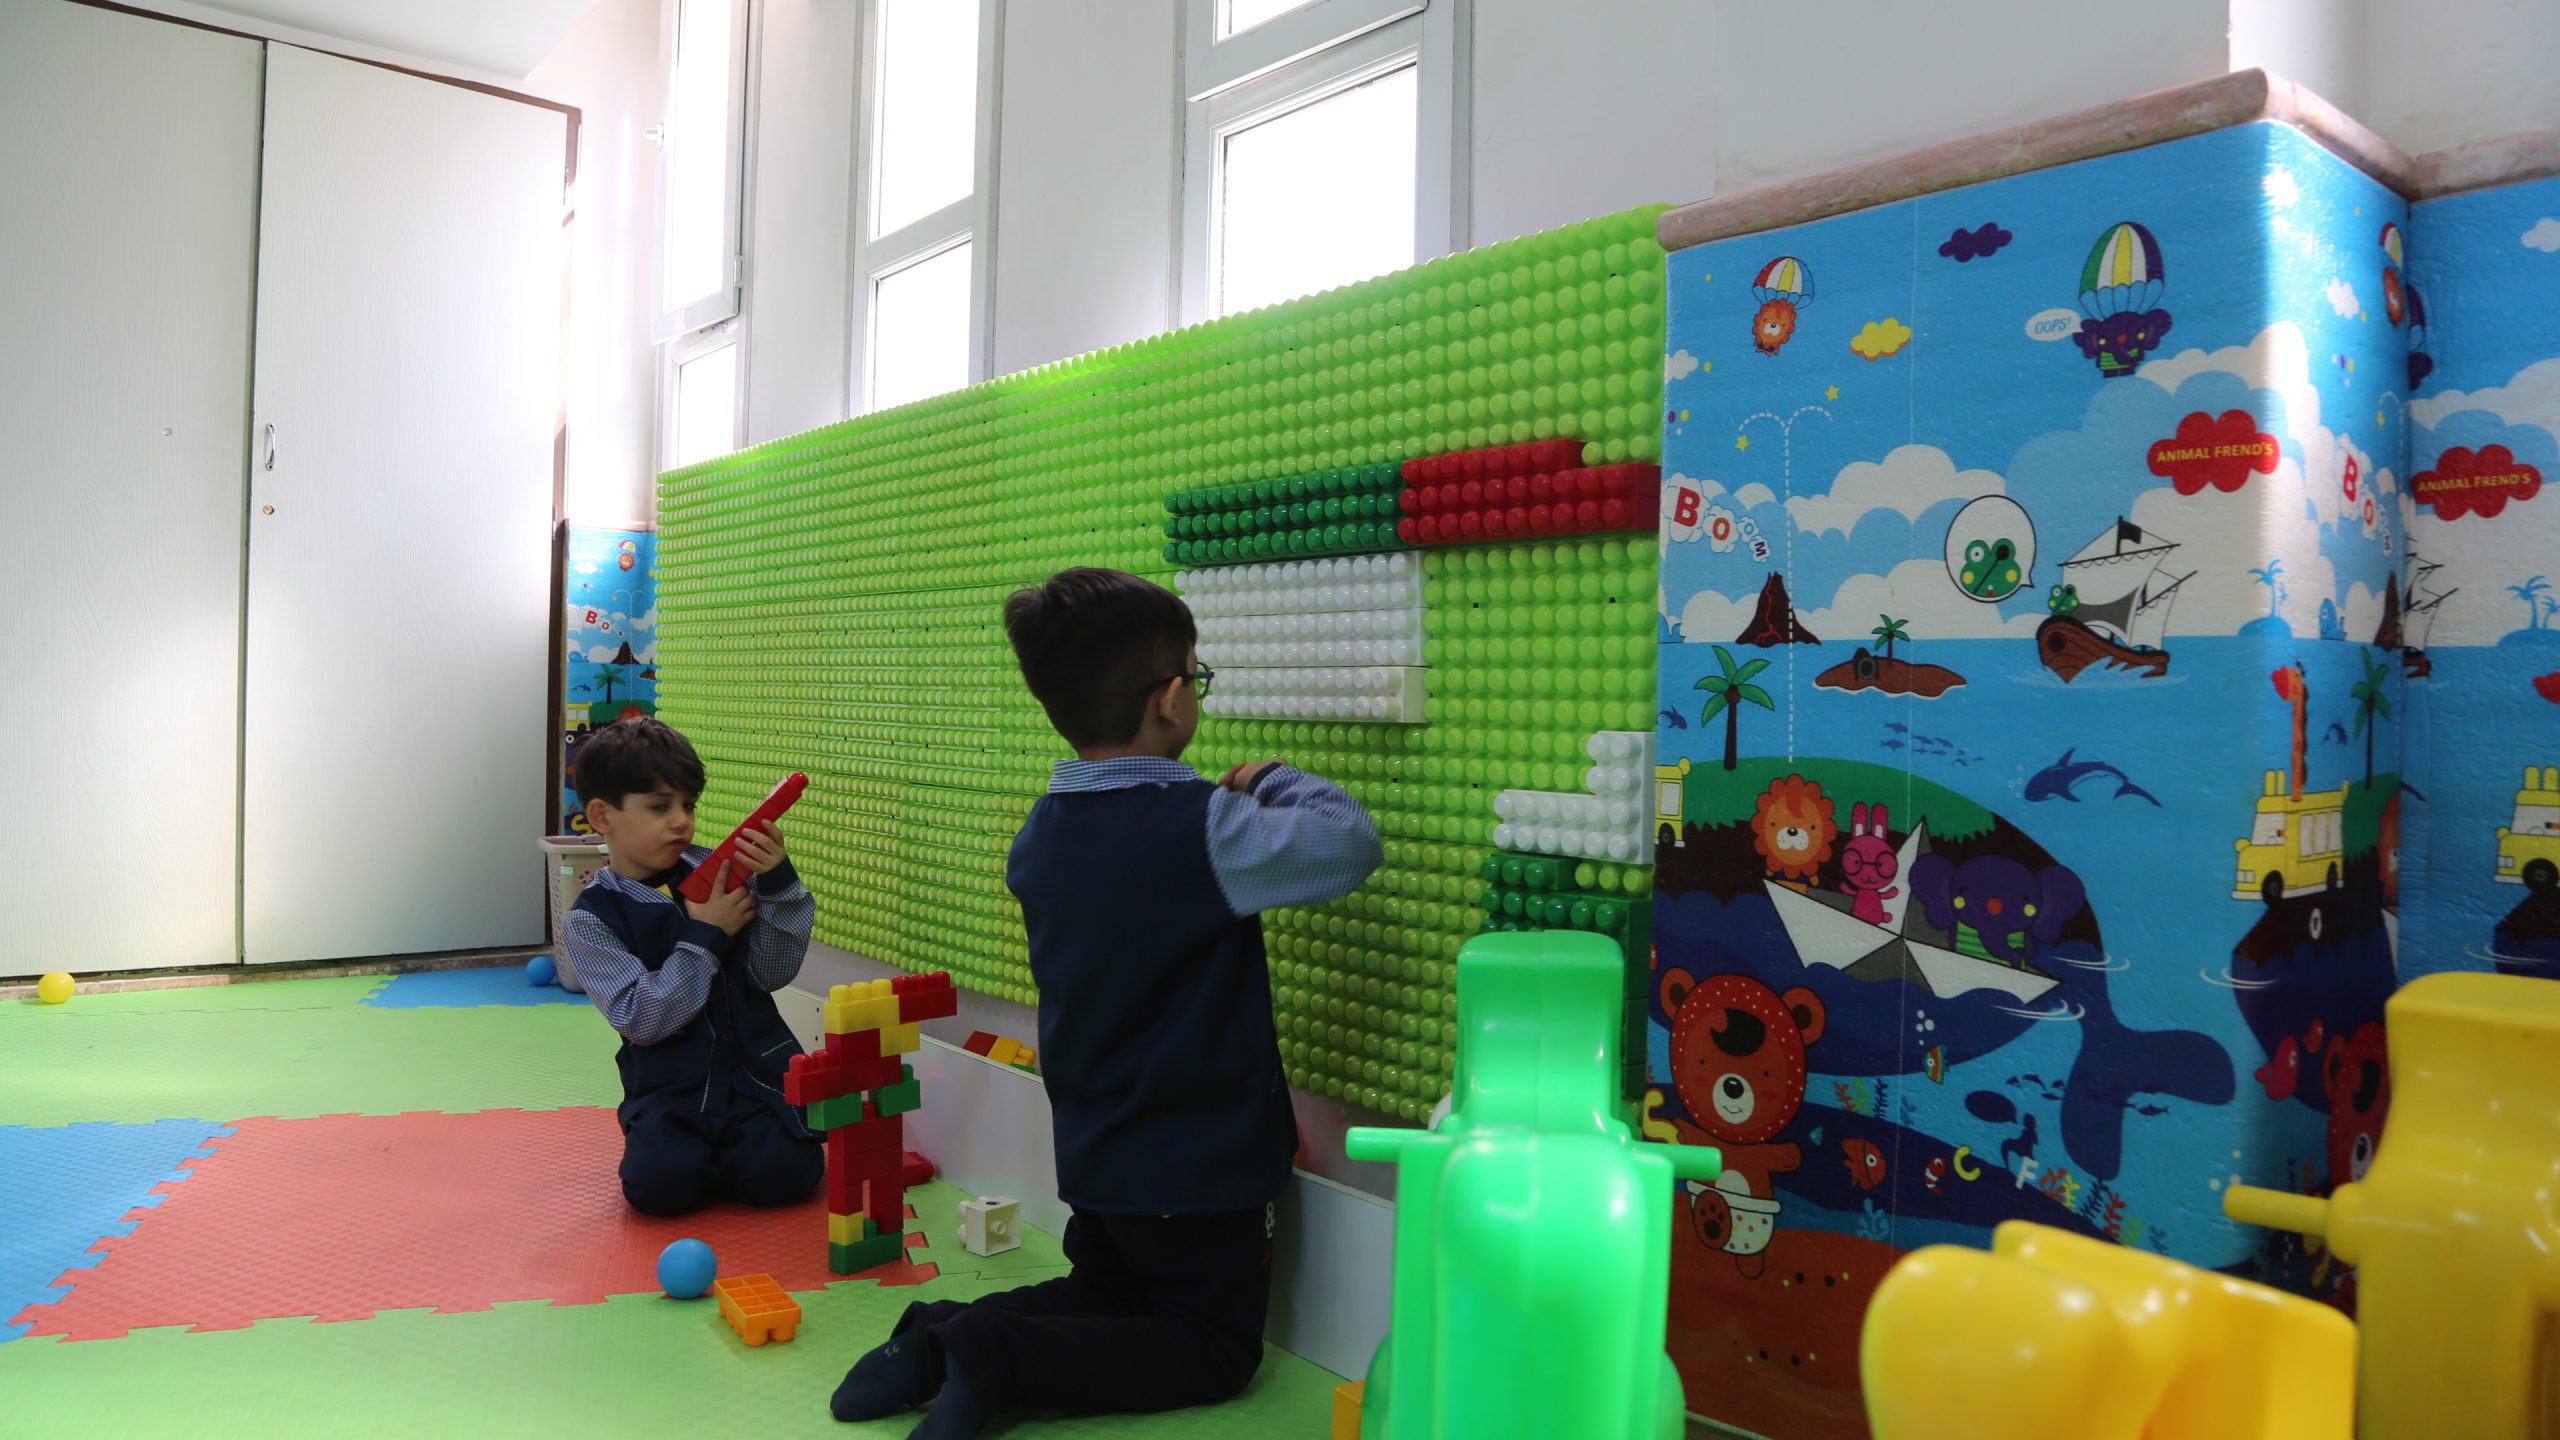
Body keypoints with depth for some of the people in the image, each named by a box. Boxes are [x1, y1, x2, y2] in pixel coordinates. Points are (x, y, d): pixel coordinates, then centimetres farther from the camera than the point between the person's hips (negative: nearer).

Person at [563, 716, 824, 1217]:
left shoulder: (715, 872, 1)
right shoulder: (589, 921, -4)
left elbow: (773, 975, -3)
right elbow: (642, 1020, -14)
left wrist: (778, 884, -16)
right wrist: (705, 936, -18)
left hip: (757, 1068, 1)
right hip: (668, 1086, -1)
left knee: (780, 1174, -20)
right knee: (660, 1184, -24)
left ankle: (722, 1150, 13)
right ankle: (690, 1147, 9)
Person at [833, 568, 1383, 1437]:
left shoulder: (1041, 834, -1)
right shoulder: (1199, 831, -24)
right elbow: (1347, 844, -26)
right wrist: (1274, 783, -9)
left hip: (1092, 1152, 7)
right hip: (1199, 1166, -7)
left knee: (1105, 1298, 27)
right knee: (1215, 1348, 9)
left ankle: (941, 1337, 3)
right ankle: (997, 1363, -10)